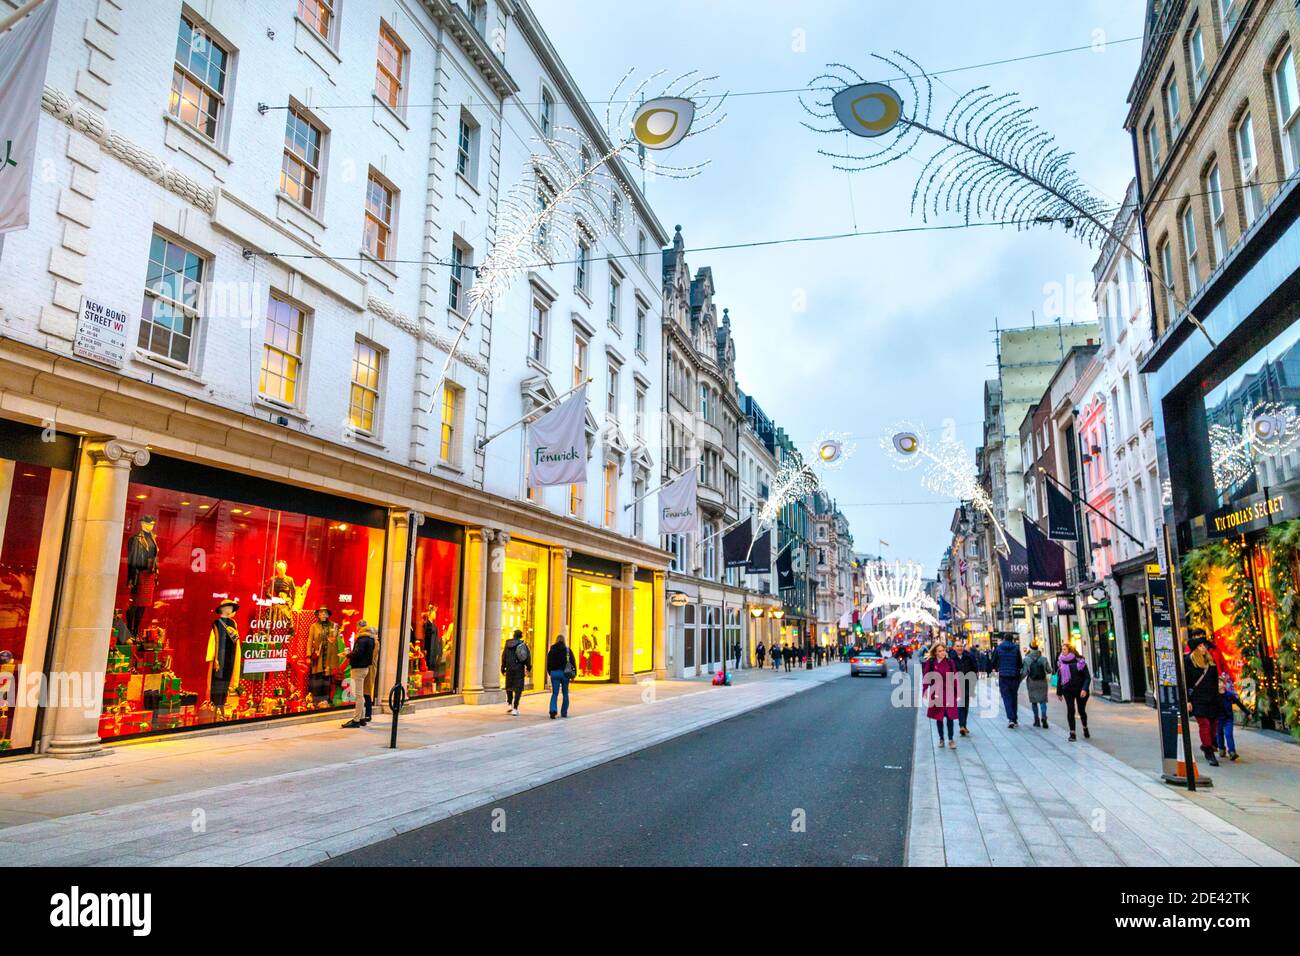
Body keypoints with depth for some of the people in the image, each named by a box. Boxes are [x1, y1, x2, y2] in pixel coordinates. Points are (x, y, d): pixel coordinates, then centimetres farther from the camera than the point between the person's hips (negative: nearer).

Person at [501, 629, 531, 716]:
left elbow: (503, 657, 7)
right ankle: (515, 708, -5)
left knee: (509, 688, 21)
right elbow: (527, 657, -6)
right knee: (518, 689, 1)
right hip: (519, 670, -3)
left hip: (509, 669, 3)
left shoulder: (507, 645, 4)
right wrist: (528, 668, 5)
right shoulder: (523, 645, -5)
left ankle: (509, 704, 11)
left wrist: (503, 669, 14)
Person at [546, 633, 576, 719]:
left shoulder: (551, 650, 4)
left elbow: (548, 663, 7)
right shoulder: (567, 650, -1)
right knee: (565, 693, 12)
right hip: (564, 673, -1)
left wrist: (550, 673, 16)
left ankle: (553, 710, -18)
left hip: (554, 673, 1)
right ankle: (564, 712, 15)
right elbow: (573, 662, -2)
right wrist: (574, 673, 4)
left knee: (554, 693, 3)